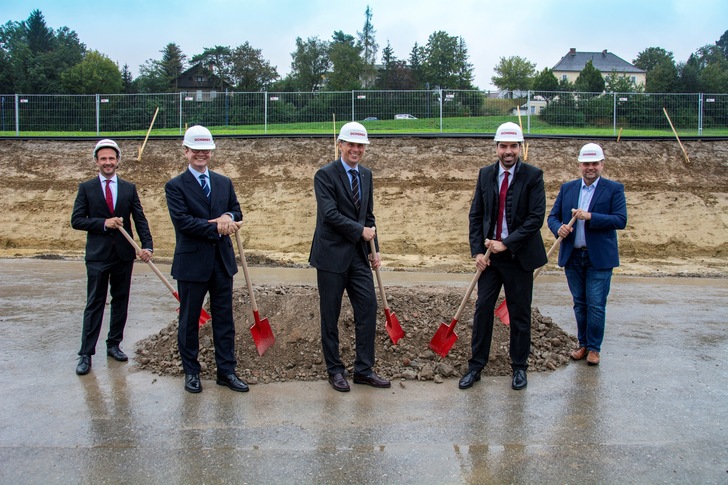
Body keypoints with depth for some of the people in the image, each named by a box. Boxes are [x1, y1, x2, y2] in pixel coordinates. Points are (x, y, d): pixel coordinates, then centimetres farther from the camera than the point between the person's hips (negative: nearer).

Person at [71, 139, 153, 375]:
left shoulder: (129, 188, 6)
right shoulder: (86, 188, 1)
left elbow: (140, 220, 0)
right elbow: (76, 220, -3)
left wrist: (147, 245, -14)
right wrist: (103, 223, -16)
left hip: (124, 254, 3)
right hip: (97, 255, -2)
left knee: (121, 301, 11)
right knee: (94, 305, 0)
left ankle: (114, 345, 24)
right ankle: (86, 354, 5)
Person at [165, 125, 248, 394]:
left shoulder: (224, 183, 10)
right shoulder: (175, 186, -5)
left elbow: (236, 212, 9)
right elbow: (182, 221, -17)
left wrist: (228, 217, -15)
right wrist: (216, 227, -21)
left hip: (222, 261, 4)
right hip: (192, 262, -4)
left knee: (224, 318, 10)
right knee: (189, 320, 9)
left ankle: (226, 371, 20)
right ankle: (191, 372, 24)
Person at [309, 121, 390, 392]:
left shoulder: (366, 175, 12)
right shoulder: (325, 175, -9)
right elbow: (330, 214, -19)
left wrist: (374, 249, 9)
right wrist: (361, 231, -14)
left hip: (358, 254, 6)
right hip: (332, 254, -6)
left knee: (368, 309, 3)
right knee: (330, 316, 5)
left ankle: (364, 370, 15)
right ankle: (335, 371, 19)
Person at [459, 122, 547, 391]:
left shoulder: (533, 176, -6)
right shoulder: (485, 174, 5)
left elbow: (536, 217, -13)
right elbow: (475, 215, 6)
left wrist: (506, 244, -16)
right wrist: (477, 251, -3)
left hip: (519, 255, -3)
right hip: (490, 254, 3)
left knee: (520, 314, 8)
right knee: (482, 309, 3)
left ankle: (519, 368, 22)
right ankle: (475, 367, 14)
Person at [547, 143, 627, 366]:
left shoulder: (614, 189, -2)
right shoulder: (567, 188, 9)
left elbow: (621, 220, -12)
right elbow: (553, 216, 8)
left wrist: (590, 217, -21)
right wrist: (559, 228, -14)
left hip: (599, 258, -3)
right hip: (572, 256, 4)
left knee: (596, 305, 0)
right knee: (579, 304, 12)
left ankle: (594, 348, 14)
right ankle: (583, 344, 25)